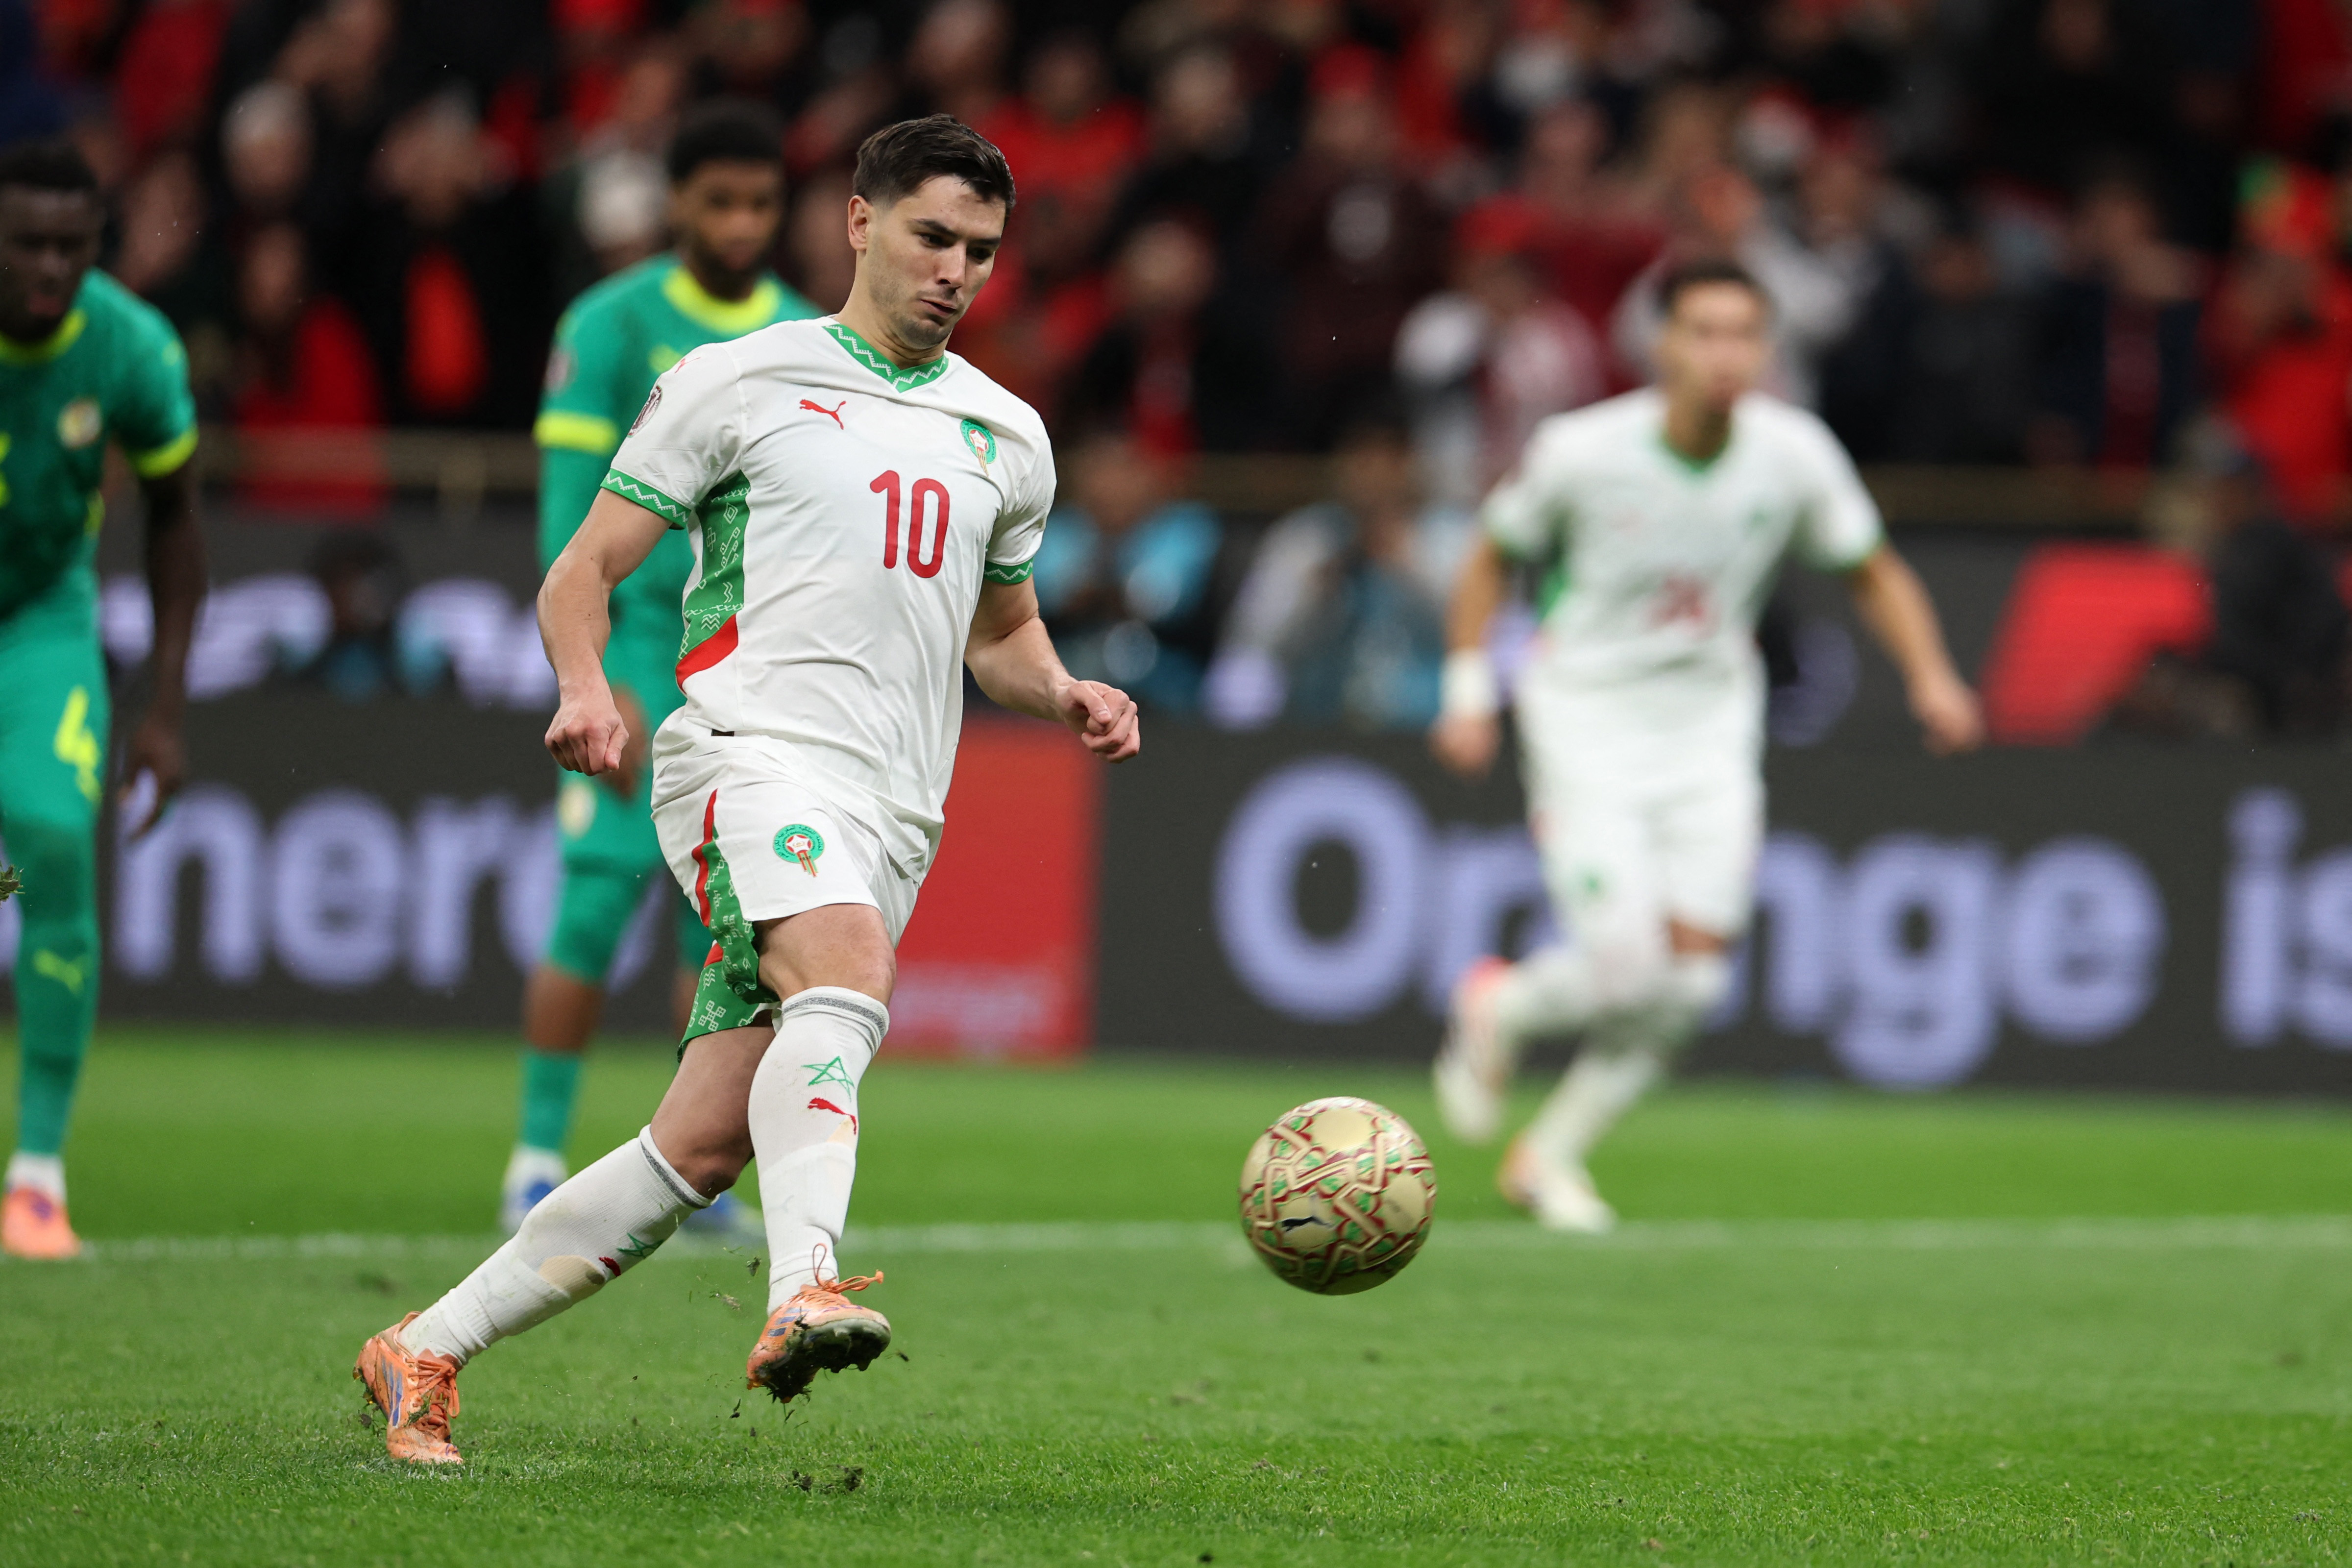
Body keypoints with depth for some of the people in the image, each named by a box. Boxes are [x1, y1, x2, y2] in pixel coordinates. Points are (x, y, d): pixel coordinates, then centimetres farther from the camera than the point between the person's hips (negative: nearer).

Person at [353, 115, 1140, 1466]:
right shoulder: (740, 382, 6)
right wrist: (586, 686, -15)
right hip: (753, 752, -5)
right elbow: (585, 570, 5)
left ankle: (427, 1353, 10)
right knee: (850, 969, -37)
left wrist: (1067, 695, 11)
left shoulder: (1006, 437, 21)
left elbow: (1002, 634, 34)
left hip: (891, 815, 5)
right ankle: (804, 1295, -53)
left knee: (701, 1150, -2)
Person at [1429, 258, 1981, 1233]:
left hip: (1711, 728, 4)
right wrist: (1468, 694, -6)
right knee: (1627, 966, -16)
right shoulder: (1582, 451, -16)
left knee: (1694, 977, -4)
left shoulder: (1794, 453, -9)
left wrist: (1930, 677, -9)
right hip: (1588, 721, -4)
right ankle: (1496, 1011, 19)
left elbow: (1875, 573, 6)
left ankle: (1552, 1153, 16)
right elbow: (1491, 559, 1)